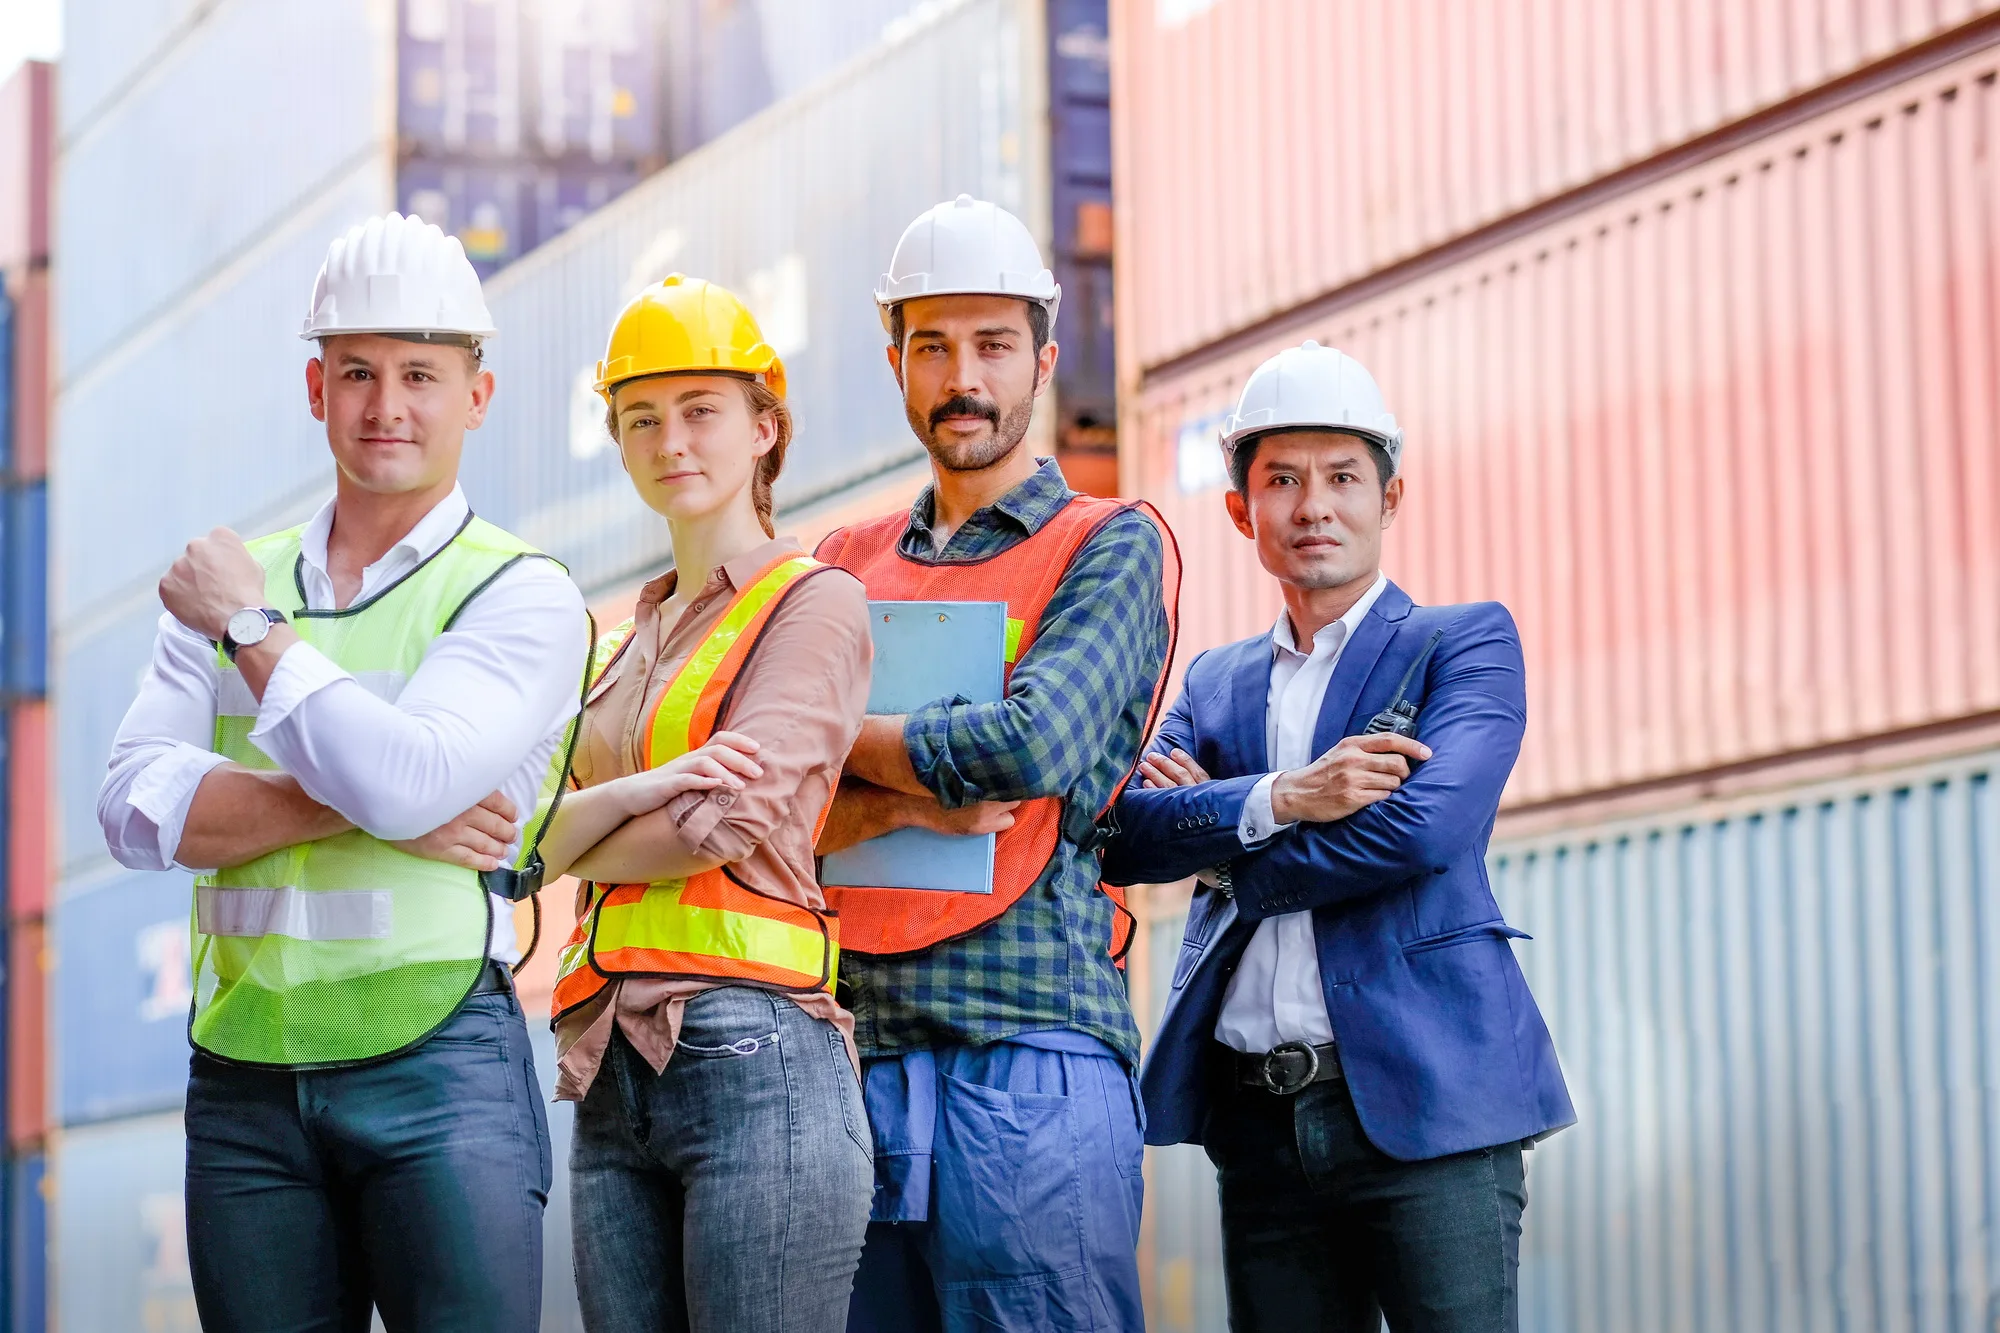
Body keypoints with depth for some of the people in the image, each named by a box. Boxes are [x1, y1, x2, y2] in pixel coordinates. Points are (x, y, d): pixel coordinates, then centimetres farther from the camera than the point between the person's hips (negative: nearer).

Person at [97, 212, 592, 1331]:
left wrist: (253, 628, -5)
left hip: (442, 1067, -4)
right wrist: (360, 806, -13)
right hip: (244, 1073, 4)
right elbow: (138, 809, 0)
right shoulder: (228, 582, 13)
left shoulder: (523, 596, -1)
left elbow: (404, 778, -18)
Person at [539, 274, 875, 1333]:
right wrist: (633, 794, -12)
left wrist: (568, 834, 5)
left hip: (754, 1057, -7)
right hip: (613, 1083, 7)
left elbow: (723, 822, -11)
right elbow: (531, 833, 8)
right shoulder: (631, 641, 21)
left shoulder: (815, 604, 1)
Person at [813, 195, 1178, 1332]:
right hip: (855, 1057, 5)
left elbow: (1034, 745, -14)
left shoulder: (1112, 546, 4)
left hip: (1033, 1058, -5)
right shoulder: (849, 567, 18)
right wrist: (902, 800, -12)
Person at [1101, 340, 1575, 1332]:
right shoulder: (1217, 682, 19)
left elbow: (1425, 827, -12)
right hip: (1259, 1121, 5)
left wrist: (1227, 859, -1)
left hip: (1424, 1097, -4)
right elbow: (1122, 830, 3)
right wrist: (1278, 800, -14)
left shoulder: (1465, 644, 5)